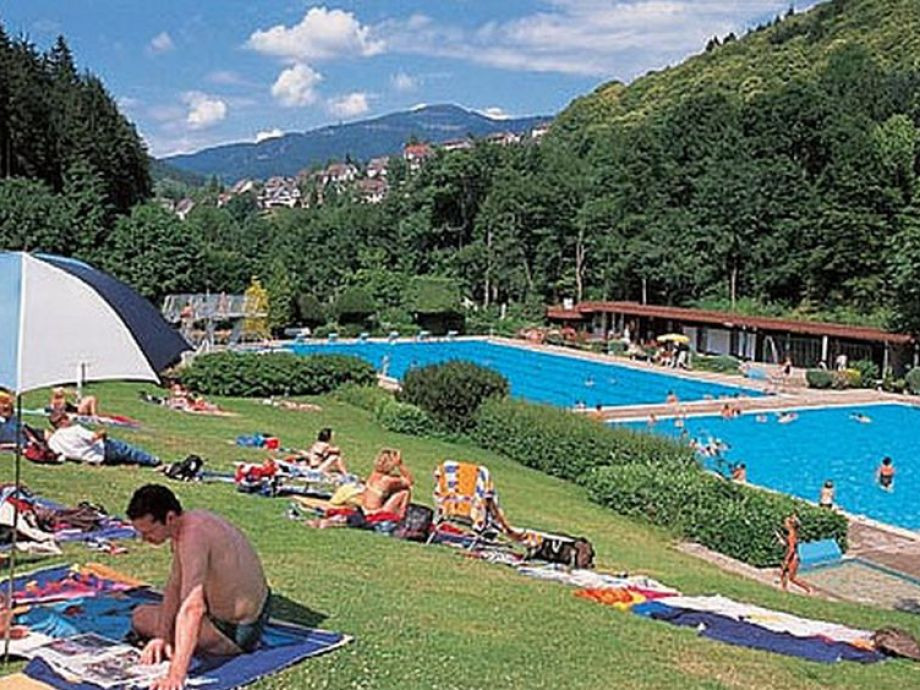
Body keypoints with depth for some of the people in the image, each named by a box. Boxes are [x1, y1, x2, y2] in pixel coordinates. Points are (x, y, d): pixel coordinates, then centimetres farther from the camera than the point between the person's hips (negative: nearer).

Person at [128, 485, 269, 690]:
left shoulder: (192, 537, -31)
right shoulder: (192, 519, -1)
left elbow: (192, 609, -40)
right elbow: (175, 585, 5)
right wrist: (162, 636, -3)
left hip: (235, 633, -9)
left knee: (140, 618, 1)